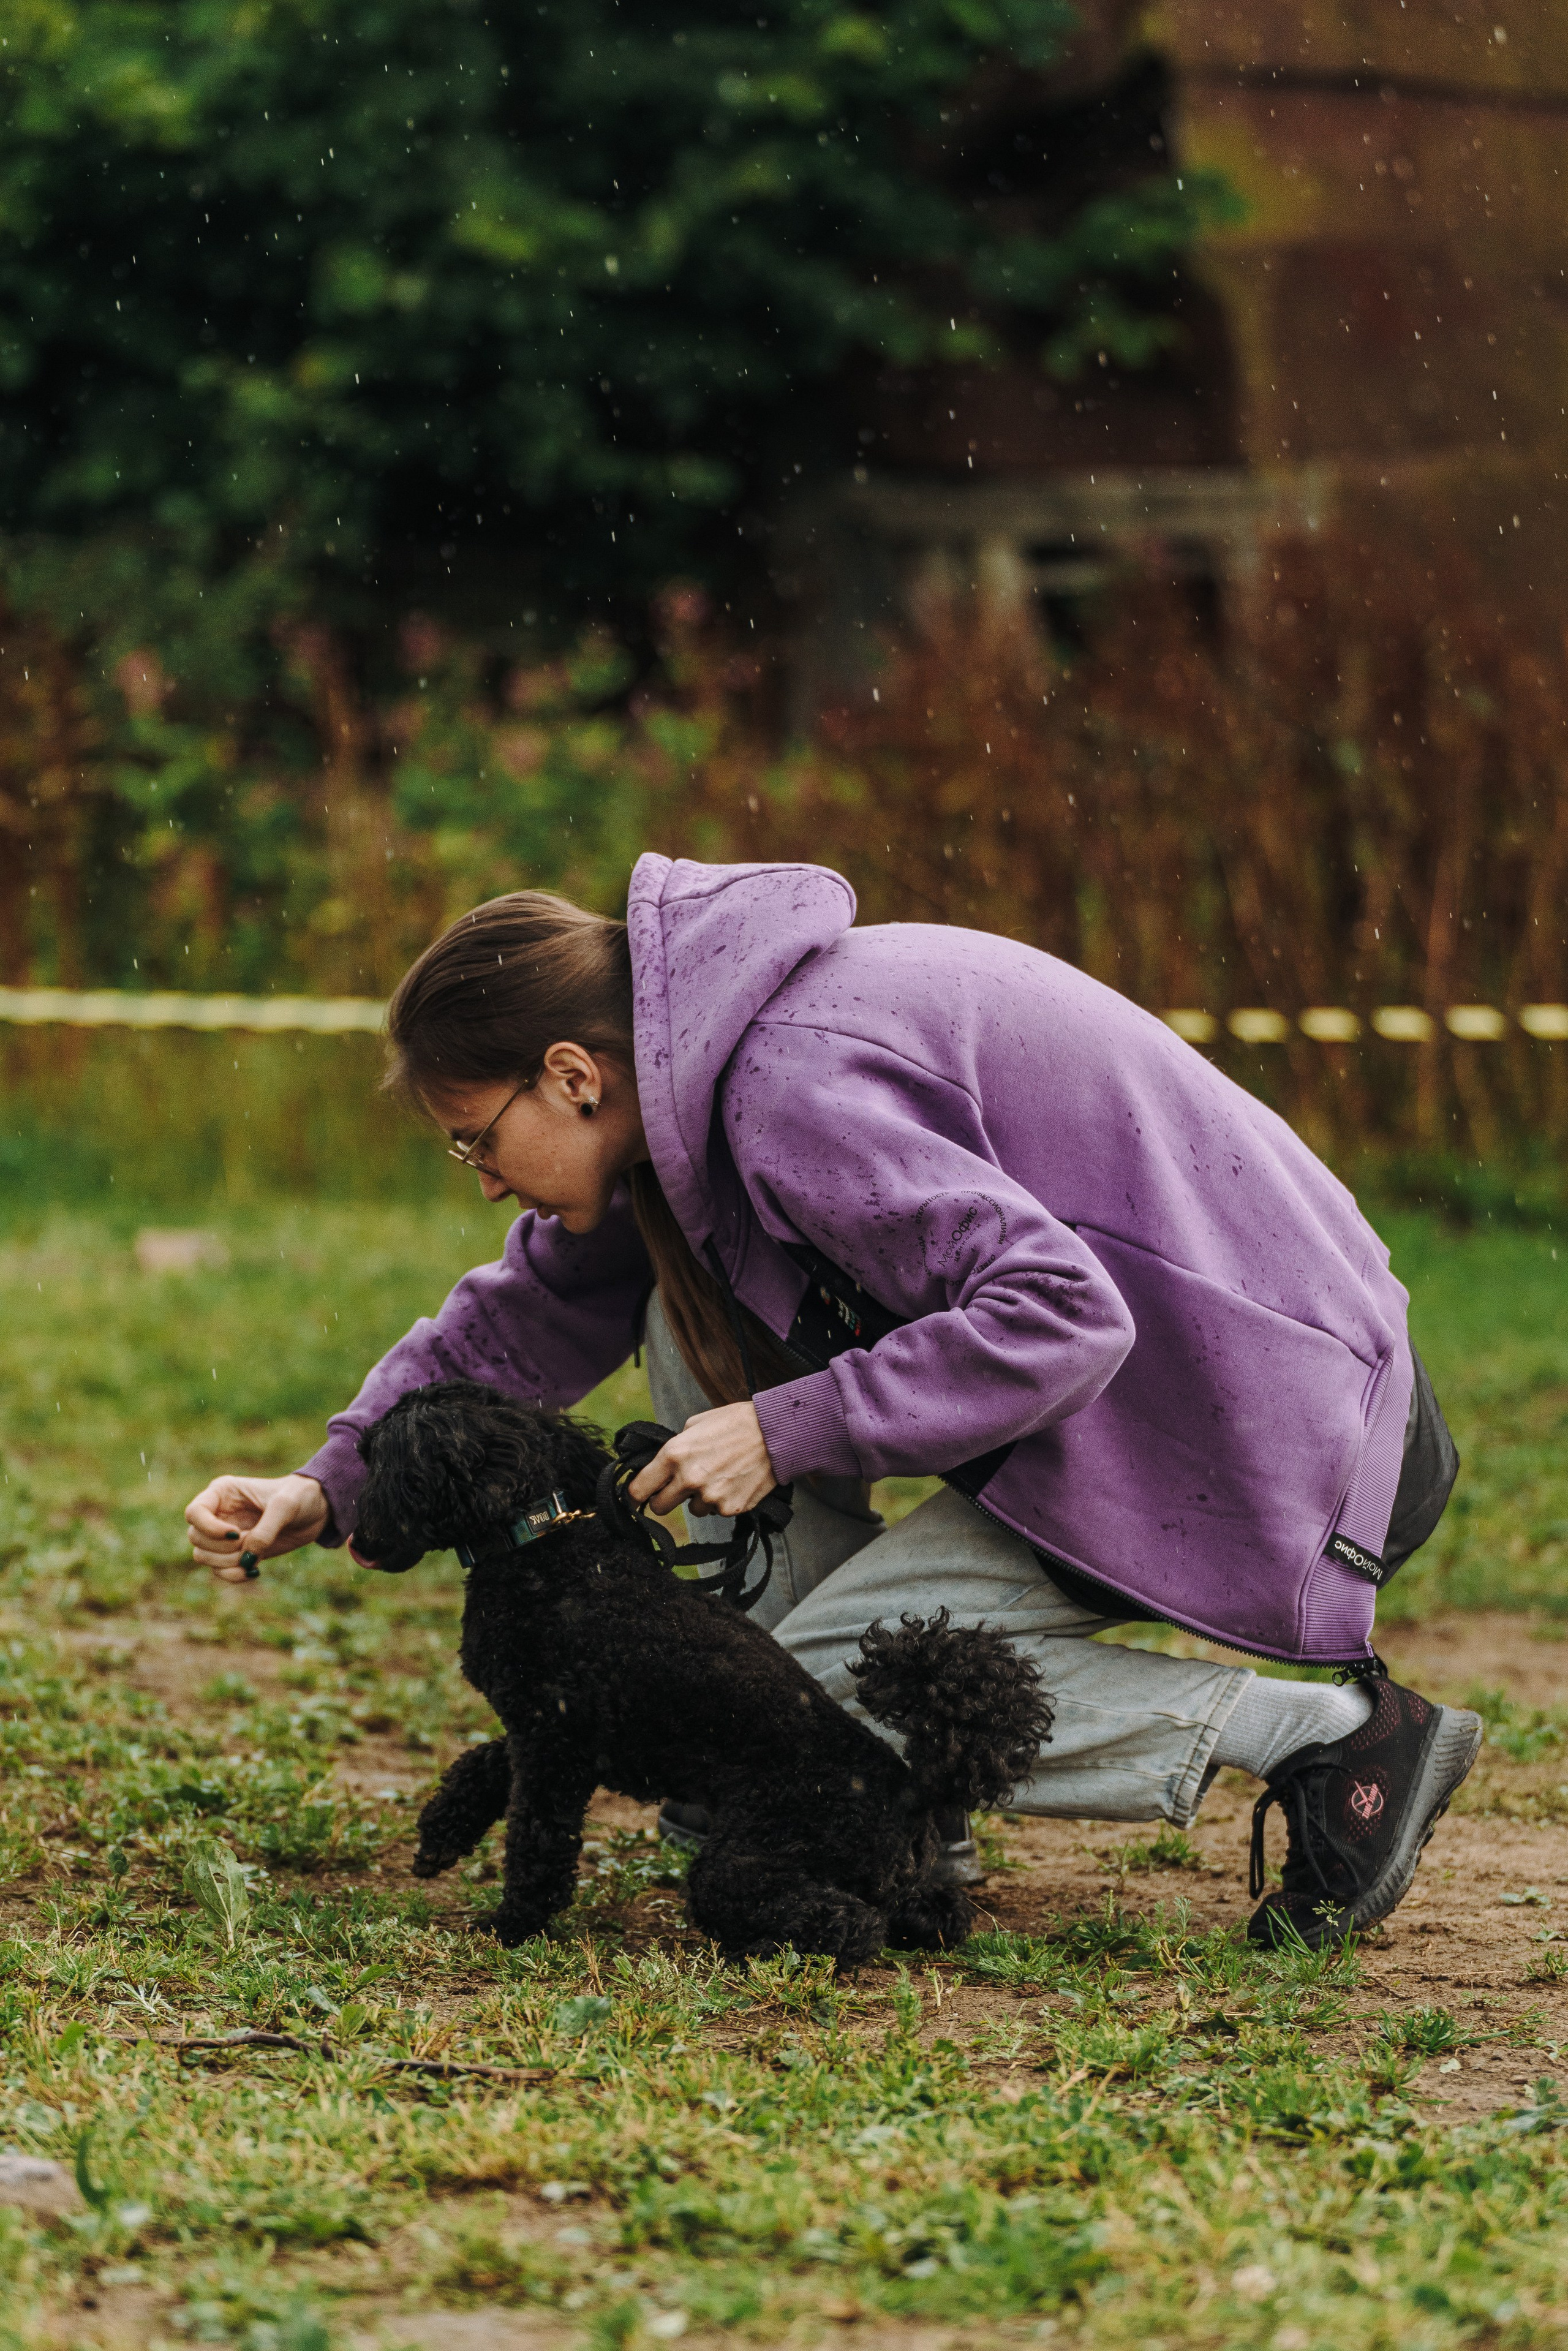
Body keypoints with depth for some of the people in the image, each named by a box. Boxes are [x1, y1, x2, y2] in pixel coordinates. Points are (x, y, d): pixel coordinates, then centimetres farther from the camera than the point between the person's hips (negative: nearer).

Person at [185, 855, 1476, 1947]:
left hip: (1257, 1423, -10)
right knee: (700, 1311, 6)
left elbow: (1056, 1322, -30)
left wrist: (785, 1432, -24)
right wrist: (333, 1483, 8)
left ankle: (1333, 1736, -8)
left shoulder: (792, 1090, -24)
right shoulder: (688, 1074, 6)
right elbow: (528, 1312, 18)